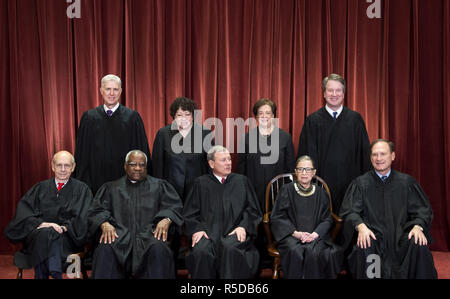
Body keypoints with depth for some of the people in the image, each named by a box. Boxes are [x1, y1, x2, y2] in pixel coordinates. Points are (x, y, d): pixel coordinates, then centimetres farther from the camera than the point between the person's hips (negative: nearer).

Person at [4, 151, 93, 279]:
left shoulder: (82, 189, 13)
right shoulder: (40, 188, 20)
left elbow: (82, 218, 2)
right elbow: (23, 209, 5)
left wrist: (64, 227, -16)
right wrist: (41, 223, -14)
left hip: (66, 237, -2)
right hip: (37, 234, 2)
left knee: (49, 235, -36)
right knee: (44, 234, -34)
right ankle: (55, 274, -33)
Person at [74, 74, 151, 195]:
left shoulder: (132, 117, 0)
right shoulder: (89, 117, 5)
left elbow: (141, 150, 2)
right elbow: (81, 152, 8)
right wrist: (83, 183, 4)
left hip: (125, 180, -1)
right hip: (97, 179, 1)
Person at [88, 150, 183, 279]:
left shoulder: (159, 186, 21)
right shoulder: (111, 188, 23)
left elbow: (174, 206, 9)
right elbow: (96, 210, 12)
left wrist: (166, 220, -14)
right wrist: (105, 223, -12)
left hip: (149, 233, -1)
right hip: (120, 233, 1)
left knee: (159, 248, -35)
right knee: (105, 248, -33)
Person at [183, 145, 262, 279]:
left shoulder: (241, 180, 19)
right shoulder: (201, 183, 17)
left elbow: (253, 210, 15)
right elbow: (189, 213, 14)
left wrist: (243, 227, -3)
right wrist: (196, 229, -6)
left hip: (234, 233, 0)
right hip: (208, 232, 0)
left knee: (230, 248, -35)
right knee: (201, 251, -33)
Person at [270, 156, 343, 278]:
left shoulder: (321, 193, 14)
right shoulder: (286, 190, 8)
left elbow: (327, 219, 11)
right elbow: (277, 217, 3)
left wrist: (315, 234, -10)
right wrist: (295, 233, -10)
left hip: (315, 235, 1)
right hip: (291, 235, -1)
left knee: (313, 252, -32)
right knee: (295, 251, -33)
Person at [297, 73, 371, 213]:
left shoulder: (355, 119, 6)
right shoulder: (313, 120, 3)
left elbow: (364, 152, 7)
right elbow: (307, 154, 2)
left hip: (350, 182, 1)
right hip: (323, 180, -1)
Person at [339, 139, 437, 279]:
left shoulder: (407, 182, 11)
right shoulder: (360, 183, 7)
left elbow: (422, 210, 8)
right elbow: (350, 211, 0)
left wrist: (418, 226, -14)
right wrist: (361, 226, -22)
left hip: (401, 236, 1)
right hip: (372, 235, -1)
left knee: (419, 246, -29)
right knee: (363, 249, -33)